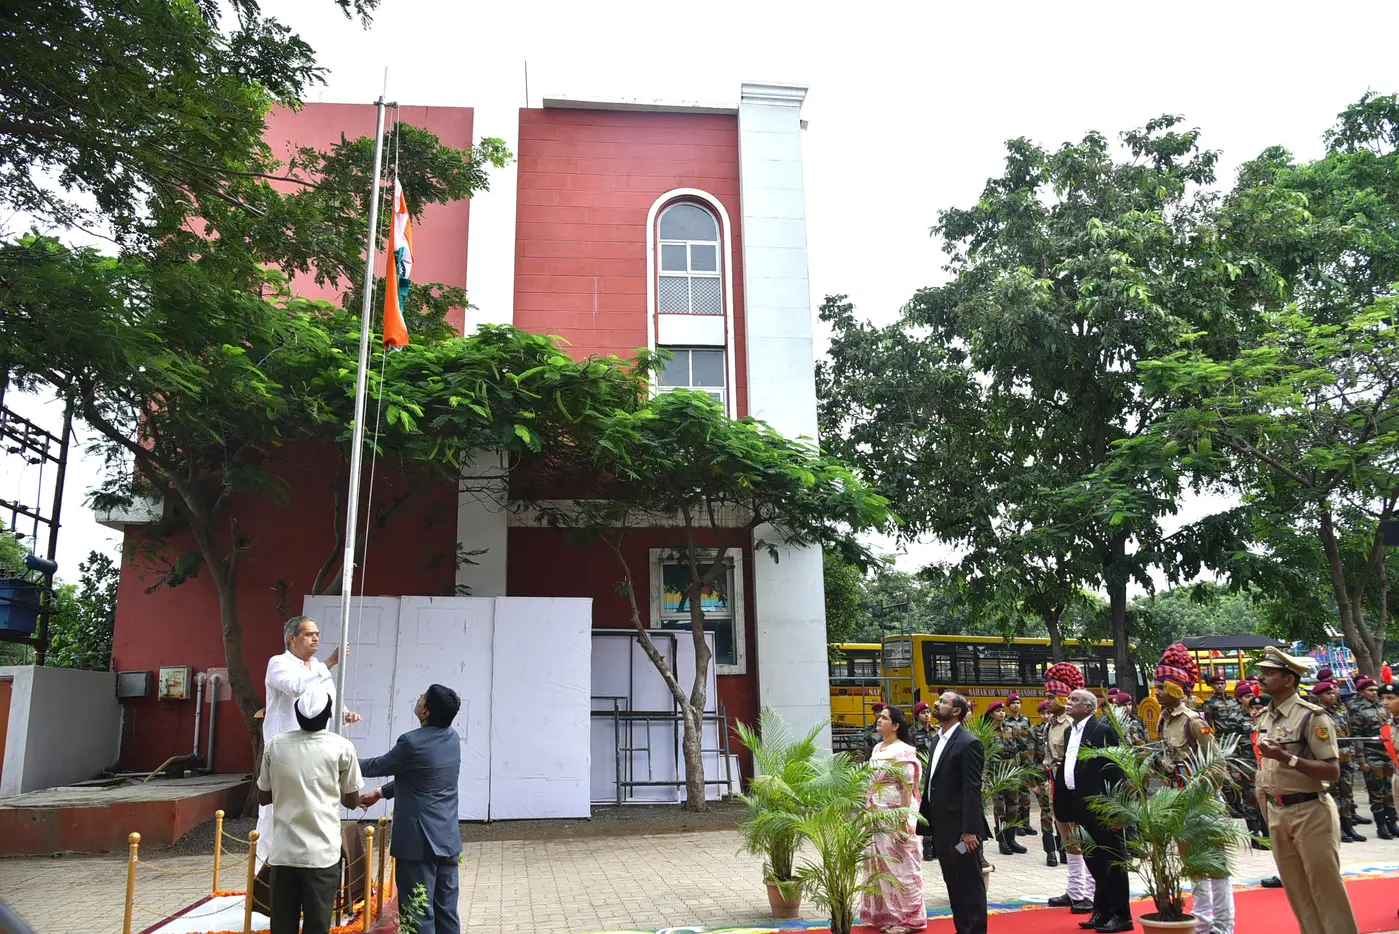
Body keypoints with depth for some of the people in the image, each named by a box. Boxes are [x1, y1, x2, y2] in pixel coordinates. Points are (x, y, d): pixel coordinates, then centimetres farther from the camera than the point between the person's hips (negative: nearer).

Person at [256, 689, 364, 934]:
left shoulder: (275, 744, 0)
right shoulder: (341, 747, -7)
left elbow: (263, 797, 11)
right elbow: (352, 801, 3)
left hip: (283, 852, 3)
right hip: (321, 853, -2)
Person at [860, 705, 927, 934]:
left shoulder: (903, 751, -13)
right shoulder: (877, 749, 10)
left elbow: (908, 787, -16)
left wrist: (903, 820, -19)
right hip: (876, 816, 8)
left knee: (900, 865, 0)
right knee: (880, 865, 13)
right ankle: (886, 914, 24)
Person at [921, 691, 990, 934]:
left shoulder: (968, 743, -15)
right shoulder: (939, 739, 11)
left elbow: (972, 790, -19)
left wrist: (970, 829, -22)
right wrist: (926, 818, 13)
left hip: (960, 828, -8)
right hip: (941, 826, 8)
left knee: (971, 884, 4)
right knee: (953, 884, 16)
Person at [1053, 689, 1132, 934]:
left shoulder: (1103, 730, -12)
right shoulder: (1070, 731, 13)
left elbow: (1116, 769, -16)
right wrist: (1066, 807, 12)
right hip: (1080, 806, 8)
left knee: (1112, 861, 3)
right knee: (1095, 862, 15)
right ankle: (1102, 911, 24)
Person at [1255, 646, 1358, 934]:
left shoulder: (1311, 716, -14)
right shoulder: (1264, 718, 8)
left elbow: (1332, 771, -19)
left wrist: (1287, 757, -27)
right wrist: (1267, 810, 14)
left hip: (1310, 812, -7)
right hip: (1277, 813, 7)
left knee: (1325, 886, 2)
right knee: (1296, 889, 14)